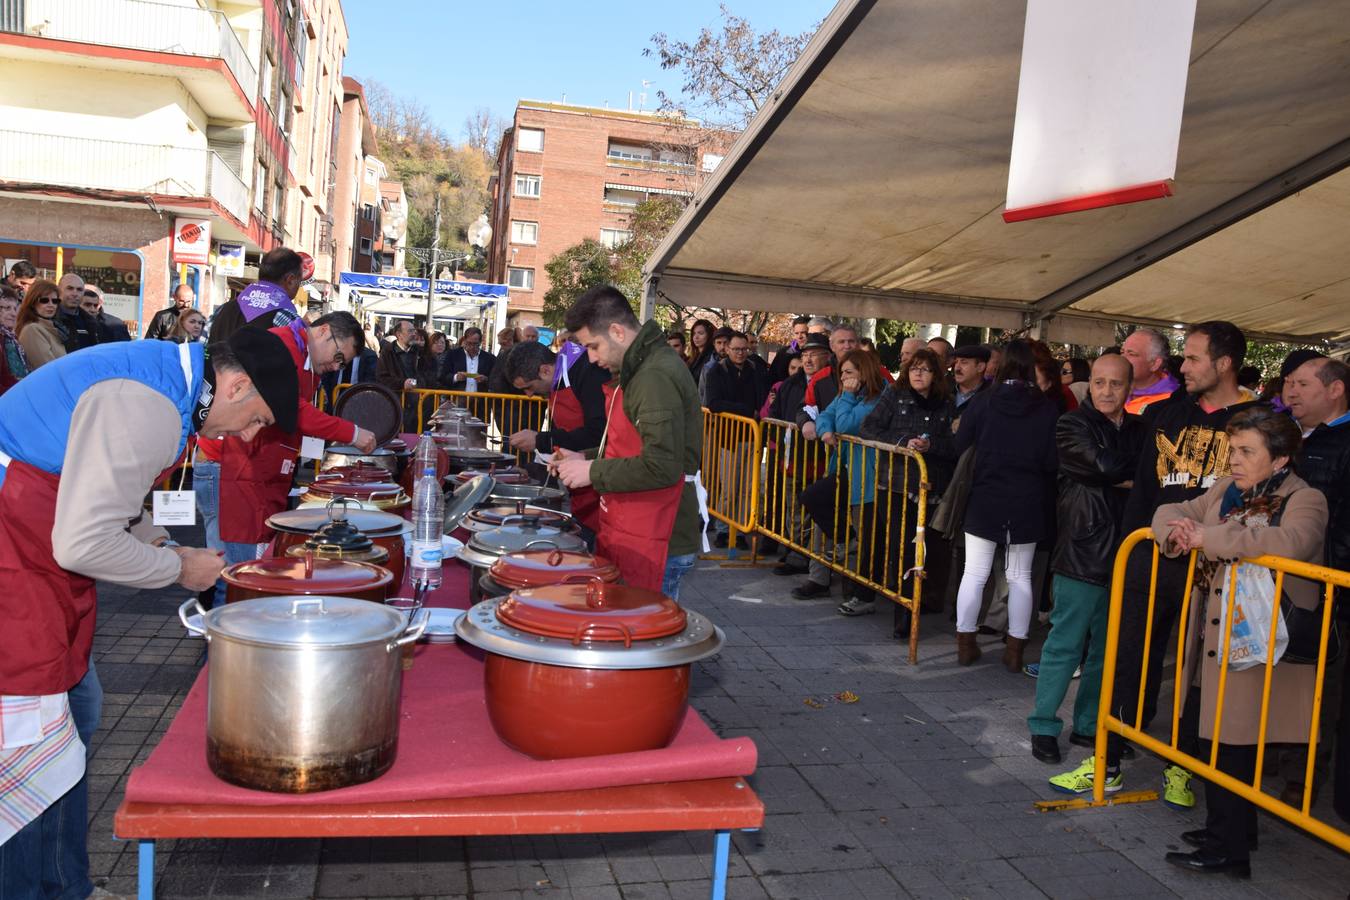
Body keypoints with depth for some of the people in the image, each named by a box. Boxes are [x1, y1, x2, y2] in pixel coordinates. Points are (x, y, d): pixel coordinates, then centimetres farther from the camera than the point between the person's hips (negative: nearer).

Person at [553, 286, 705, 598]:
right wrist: (587, 458, 11)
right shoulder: (639, 370, 15)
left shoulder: (657, 376, -19)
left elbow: (662, 467, -26)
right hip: (632, 537, 10)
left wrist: (593, 472, -15)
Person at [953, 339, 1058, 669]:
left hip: (984, 502, 0)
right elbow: (1052, 462, -7)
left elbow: (960, 448, -2)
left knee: (974, 573, 7)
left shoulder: (981, 404, -6)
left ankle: (966, 643, 12)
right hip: (1027, 506, 1)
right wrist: (1040, 490, 12)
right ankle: (1015, 648, 15)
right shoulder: (1047, 410, -6)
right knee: (1020, 577, 11)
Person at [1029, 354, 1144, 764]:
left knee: (1108, 646, 12)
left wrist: (1120, 480, -7)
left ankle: (1089, 725, 24)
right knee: (1066, 642, -1)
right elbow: (1106, 467, -17)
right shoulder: (1073, 425, -3)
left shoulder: (1140, 429, 13)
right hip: (1083, 549, -5)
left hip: (1123, 552, 5)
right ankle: (1043, 726, 11)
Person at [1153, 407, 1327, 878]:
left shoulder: (1306, 500, -10)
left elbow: (1289, 543, -31)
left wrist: (1207, 536, -26)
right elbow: (1171, 512, 14)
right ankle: (1231, 826, 32)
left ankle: (1228, 848, 12)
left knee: (1230, 745, -1)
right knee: (1214, 737, 14)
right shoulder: (1226, 489, 11)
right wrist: (1178, 530, -10)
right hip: (1212, 639, 7)